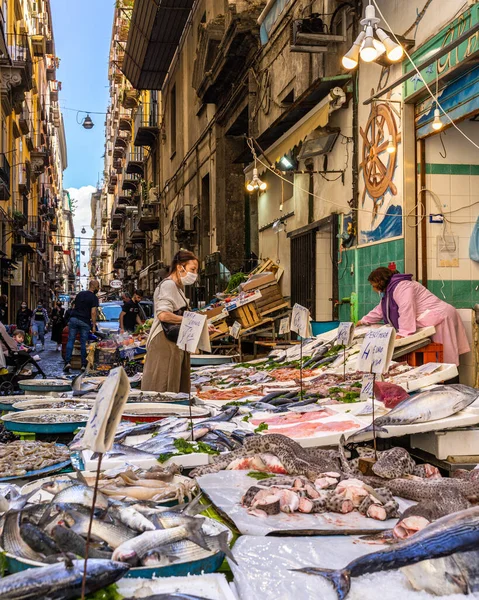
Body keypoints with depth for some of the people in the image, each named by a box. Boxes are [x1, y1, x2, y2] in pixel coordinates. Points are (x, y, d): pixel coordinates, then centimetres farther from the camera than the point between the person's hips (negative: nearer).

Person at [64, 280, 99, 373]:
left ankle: (67, 362, -9)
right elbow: (93, 313, -10)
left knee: (70, 341, 3)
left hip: (73, 319, 4)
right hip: (85, 322, -4)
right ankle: (84, 365, 4)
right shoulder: (94, 298, -4)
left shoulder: (79, 294, 15)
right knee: (83, 343, 2)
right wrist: (94, 325, -7)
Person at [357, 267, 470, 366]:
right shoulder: (389, 291, 18)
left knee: (446, 356, -10)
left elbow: (406, 310, -29)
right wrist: (363, 321, 34)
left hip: (439, 317, -11)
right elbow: (380, 310, 30)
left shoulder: (401, 286, -18)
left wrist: (403, 333, -31)